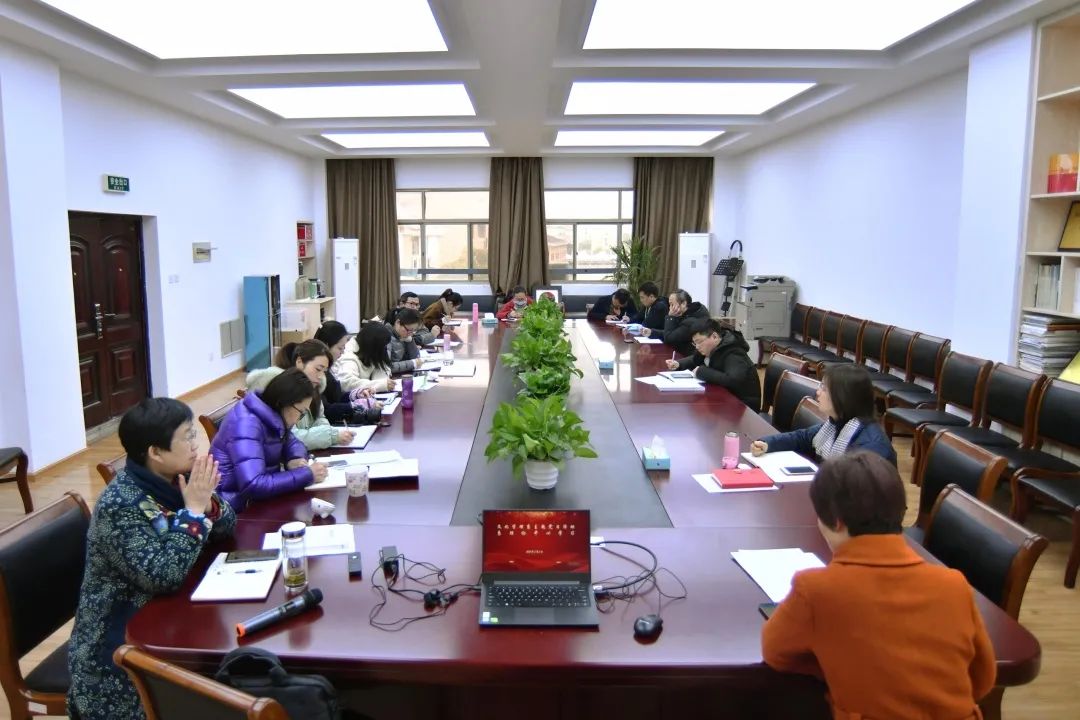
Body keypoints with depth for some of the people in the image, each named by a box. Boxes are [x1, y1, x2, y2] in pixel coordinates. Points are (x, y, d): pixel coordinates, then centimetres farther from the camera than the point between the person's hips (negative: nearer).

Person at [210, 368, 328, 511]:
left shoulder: (270, 416, 0)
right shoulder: (247, 424, -24)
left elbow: (291, 442, 16)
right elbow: (253, 486, -33)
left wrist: (296, 459, -7)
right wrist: (307, 474, -26)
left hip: (259, 499, 8)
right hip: (239, 509, -8)